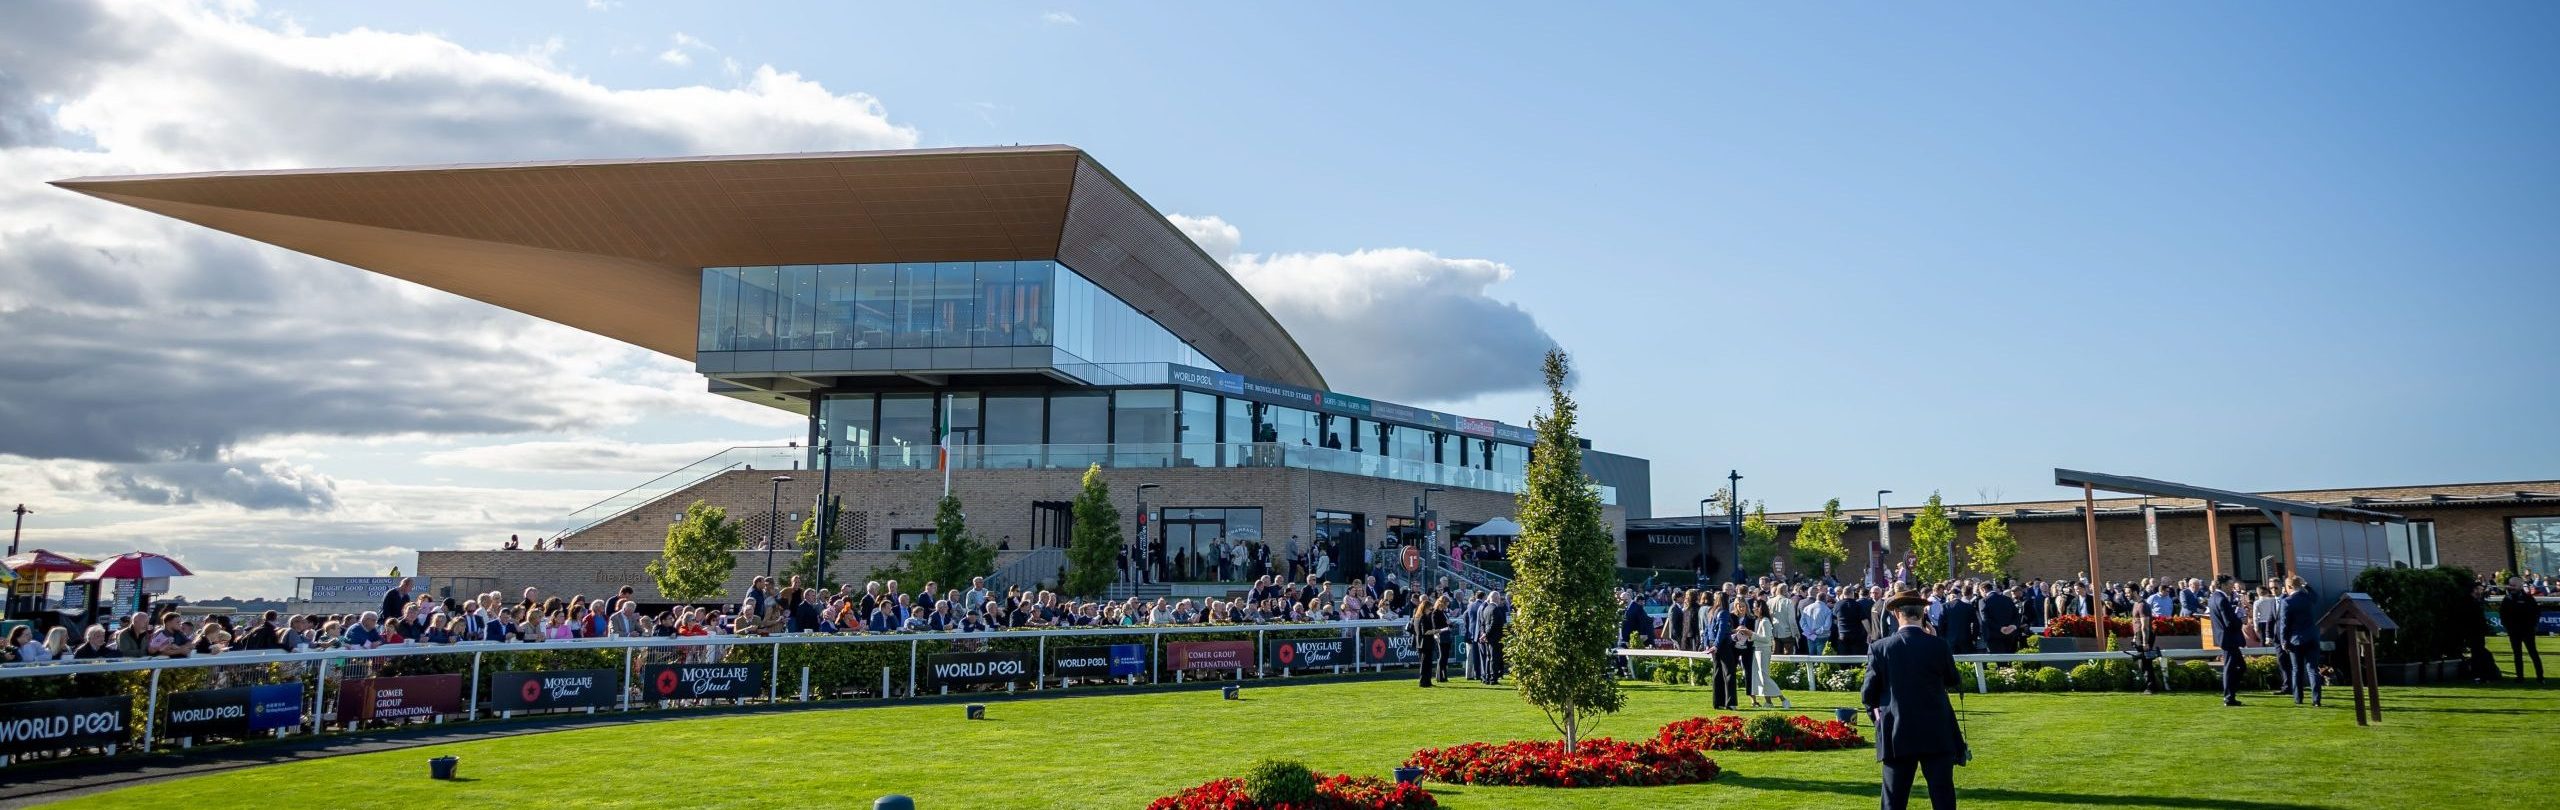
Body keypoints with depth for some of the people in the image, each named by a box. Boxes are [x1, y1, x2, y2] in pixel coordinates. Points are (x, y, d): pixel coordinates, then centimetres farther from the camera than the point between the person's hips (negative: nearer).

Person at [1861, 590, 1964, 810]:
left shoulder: (1880, 648, -6)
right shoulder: (1938, 646, -7)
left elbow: (1868, 695, -2)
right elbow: (1952, 681, 11)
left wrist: (1877, 714, 18)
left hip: (1897, 735, 0)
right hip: (1937, 734, 0)